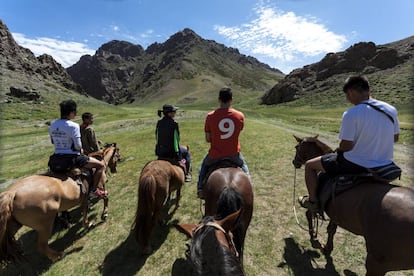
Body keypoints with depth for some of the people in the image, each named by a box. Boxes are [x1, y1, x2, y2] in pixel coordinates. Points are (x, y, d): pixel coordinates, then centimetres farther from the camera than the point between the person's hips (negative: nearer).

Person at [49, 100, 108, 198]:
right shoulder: (73, 126, -18)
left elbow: (53, 142, 14)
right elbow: (78, 146, -19)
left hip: (57, 158, 8)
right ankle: (94, 190, 0)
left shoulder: (52, 125, 4)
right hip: (72, 158, -8)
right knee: (101, 165, 0)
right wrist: (81, 149, 2)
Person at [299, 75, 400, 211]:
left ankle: (313, 202, 21)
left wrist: (337, 149, 2)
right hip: (384, 165, 7)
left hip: (356, 164, -7)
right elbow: (395, 138, 11)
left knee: (309, 165, 9)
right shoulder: (391, 110, 0)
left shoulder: (351, 114, -22)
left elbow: (346, 146, -19)